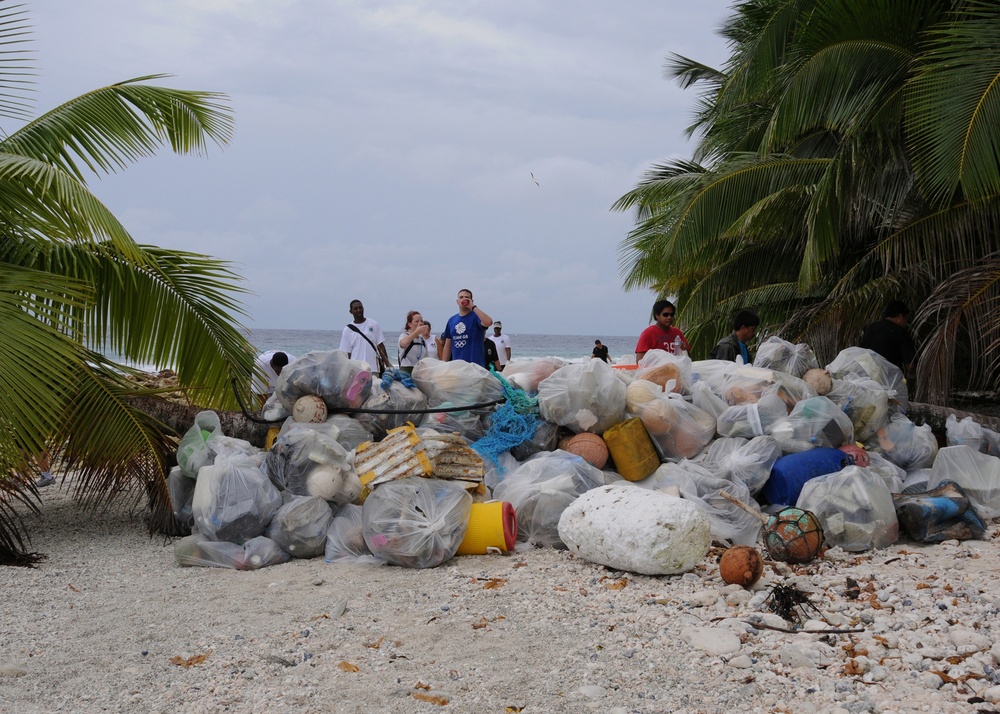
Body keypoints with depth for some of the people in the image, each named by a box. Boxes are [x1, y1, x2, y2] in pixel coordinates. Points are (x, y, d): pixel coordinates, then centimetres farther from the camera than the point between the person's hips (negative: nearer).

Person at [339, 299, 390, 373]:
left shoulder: (373, 324, 7)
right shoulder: (347, 330, 7)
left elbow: (380, 346, 6)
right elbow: (347, 353, 7)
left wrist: (387, 365, -1)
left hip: (374, 369, 0)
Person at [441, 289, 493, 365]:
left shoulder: (476, 316, -1)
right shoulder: (451, 320, 13)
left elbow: (488, 322, -25)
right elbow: (447, 347, 17)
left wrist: (473, 307, -17)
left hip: (475, 365, -5)